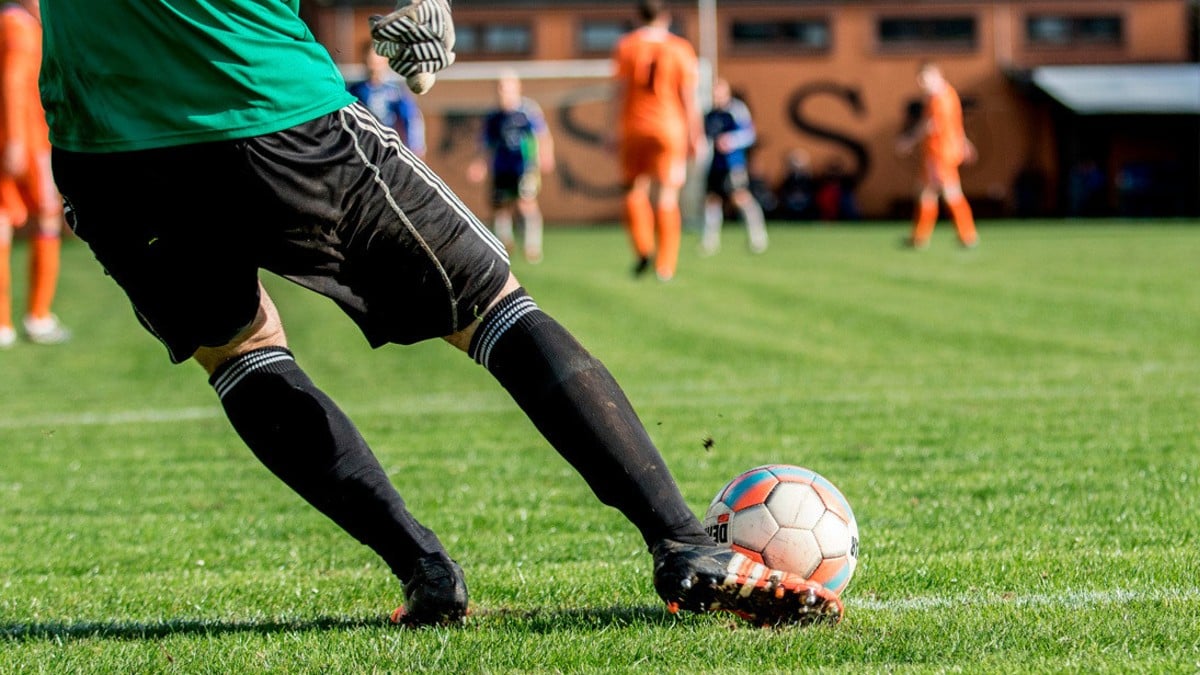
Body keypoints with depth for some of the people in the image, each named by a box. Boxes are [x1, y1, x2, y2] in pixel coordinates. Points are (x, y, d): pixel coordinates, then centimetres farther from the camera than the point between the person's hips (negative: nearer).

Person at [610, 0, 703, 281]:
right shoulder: (680, 49, 0)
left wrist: (615, 131, 2)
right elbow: (689, 98, -1)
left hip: (634, 128, 0)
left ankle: (643, 249, -3)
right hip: (670, 128, 0)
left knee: (635, 190, 15)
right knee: (667, 197, 2)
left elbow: (619, 92, -2)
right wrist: (694, 135, 5)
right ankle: (665, 266, 0)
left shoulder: (625, 47, 0)